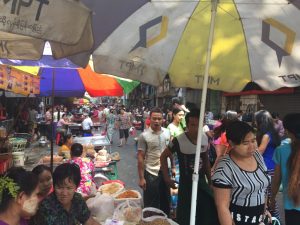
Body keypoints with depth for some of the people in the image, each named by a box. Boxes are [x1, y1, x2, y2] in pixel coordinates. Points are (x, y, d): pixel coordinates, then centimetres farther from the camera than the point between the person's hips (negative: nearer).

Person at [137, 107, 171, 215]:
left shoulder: (167, 132, 0)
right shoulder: (144, 136, -13)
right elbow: (140, 157, -12)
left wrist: (173, 167, 9)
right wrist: (141, 178, -12)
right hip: (151, 173, -4)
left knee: (165, 201, 19)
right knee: (151, 204, 9)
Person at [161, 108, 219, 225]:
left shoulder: (205, 138, -4)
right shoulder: (178, 140, -19)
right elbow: (163, 157, -5)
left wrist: (210, 180, 12)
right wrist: (167, 178, -7)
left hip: (202, 182, 4)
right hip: (186, 184, -4)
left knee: (209, 215, 12)